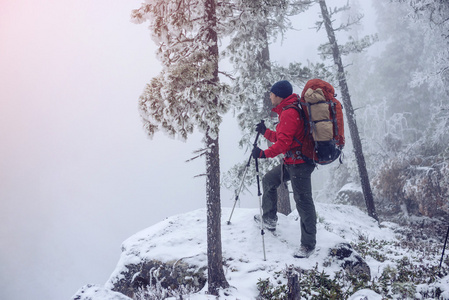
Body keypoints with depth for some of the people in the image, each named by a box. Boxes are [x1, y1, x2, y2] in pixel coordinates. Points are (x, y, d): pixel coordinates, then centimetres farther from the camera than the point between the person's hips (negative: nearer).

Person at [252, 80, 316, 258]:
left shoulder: (289, 113, -16)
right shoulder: (287, 111, 17)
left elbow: (284, 142, -23)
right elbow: (281, 138, 24)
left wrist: (264, 154, -21)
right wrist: (265, 132, 28)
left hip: (299, 163, -11)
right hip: (291, 162, 11)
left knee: (303, 201, -7)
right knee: (269, 180, 22)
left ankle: (308, 245, -1)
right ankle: (269, 219, 33)